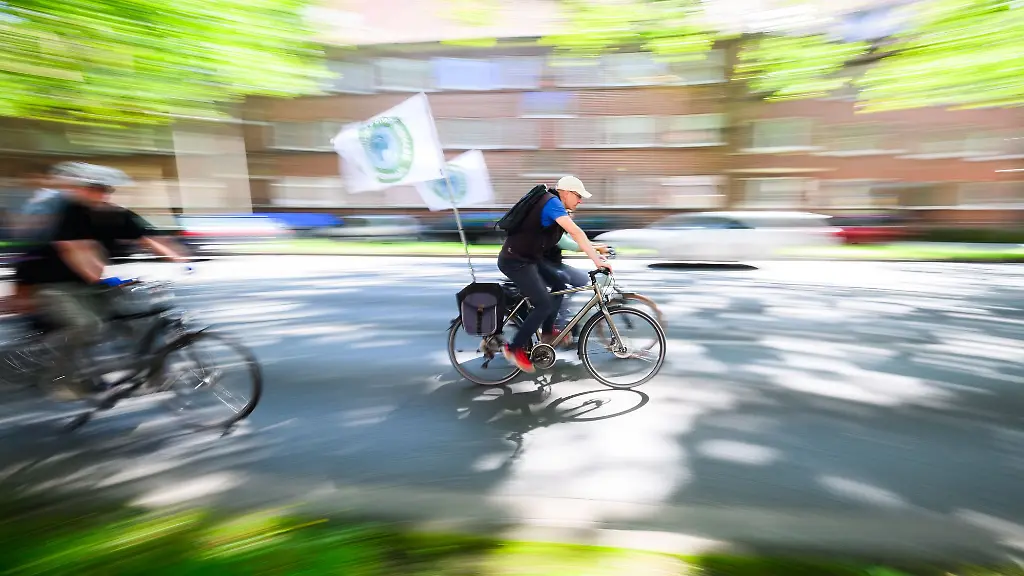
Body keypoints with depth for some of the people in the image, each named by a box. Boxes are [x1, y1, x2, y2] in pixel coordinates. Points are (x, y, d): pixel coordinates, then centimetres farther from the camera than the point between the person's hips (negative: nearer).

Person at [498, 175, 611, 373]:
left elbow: (573, 235, 15)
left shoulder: (555, 206, 14)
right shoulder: (552, 203, -16)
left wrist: (595, 251, 5)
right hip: (515, 261, -10)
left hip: (528, 258, 10)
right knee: (544, 304, -12)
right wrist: (597, 260, -28)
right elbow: (576, 232, -27)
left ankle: (547, 332, 24)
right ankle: (515, 348, -1)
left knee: (559, 284, 13)